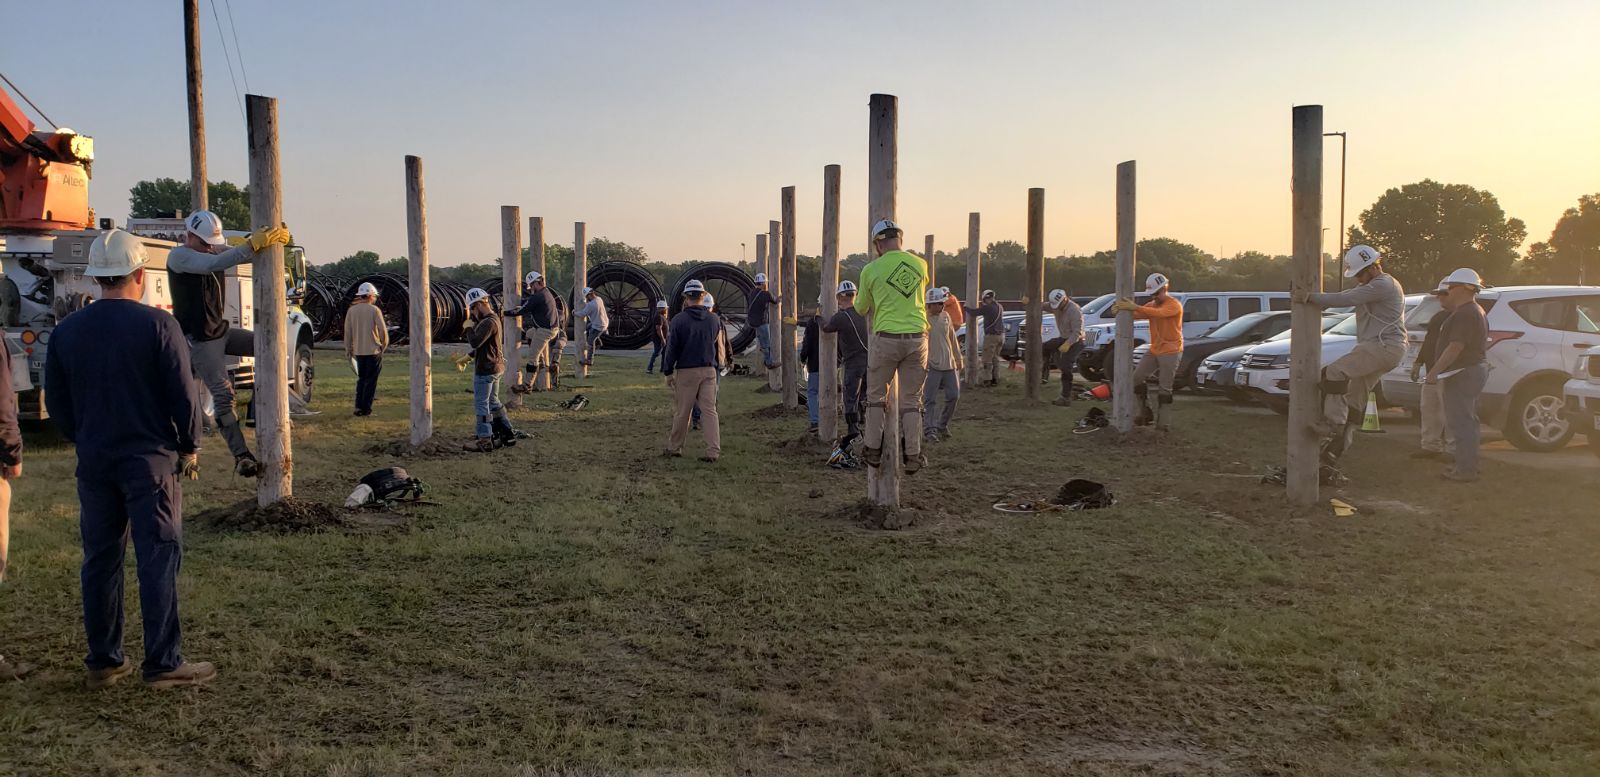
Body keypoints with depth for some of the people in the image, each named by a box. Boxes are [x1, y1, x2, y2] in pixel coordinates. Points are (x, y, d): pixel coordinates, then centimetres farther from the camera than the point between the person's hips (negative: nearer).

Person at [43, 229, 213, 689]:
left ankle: (103, 662, 19)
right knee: (158, 560, -1)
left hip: (94, 462, 5)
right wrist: (190, 447, 2)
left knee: (100, 561, 12)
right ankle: (163, 663, 0)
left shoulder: (67, 331, 4)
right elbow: (182, 394, -11)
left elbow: (56, 403, 10)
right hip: (151, 460, -5)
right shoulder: (158, 325, -11)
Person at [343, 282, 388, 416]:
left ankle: (359, 406, 10)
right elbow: (383, 330, -10)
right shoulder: (374, 310, -9)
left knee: (361, 379, 16)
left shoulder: (351, 310, 4)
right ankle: (366, 408, 0)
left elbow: (347, 332, 7)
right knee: (371, 380, 2)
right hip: (373, 350, -5)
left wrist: (348, 349, 15)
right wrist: (384, 345, 6)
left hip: (358, 351, 5)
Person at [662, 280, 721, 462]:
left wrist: (668, 371, 0)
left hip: (686, 371, -3)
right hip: (709, 370, 3)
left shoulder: (679, 320, -9)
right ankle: (713, 451, -4)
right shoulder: (713, 320, 3)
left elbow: (672, 348, -6)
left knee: (681, 412, 8)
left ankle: (674, 447, 21)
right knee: (710, 411, 1)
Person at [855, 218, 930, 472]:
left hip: (886, 339, -2)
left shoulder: (871, 270, -4)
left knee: (876, 395, 14)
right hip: (917, 338, 2)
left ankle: (874, 450, 16)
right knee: (911, 400, 10)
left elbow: (861, 308, 10)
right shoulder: (920, 264, 5)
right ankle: (913, 456, 12)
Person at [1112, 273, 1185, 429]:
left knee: (1164, 388, -6)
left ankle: (1163, 424, 0)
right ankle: (1146, 413, 15)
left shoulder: (1174, 305, -14)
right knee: (1137, 378, 5)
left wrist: (1135, 307, -46)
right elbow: (1137, 314, -7)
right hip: (1154, 350, 8)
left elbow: (1159, 313, -35)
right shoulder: (1152, 305, 10)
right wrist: (1122, 308, -31)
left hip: (1171, 352, -7)